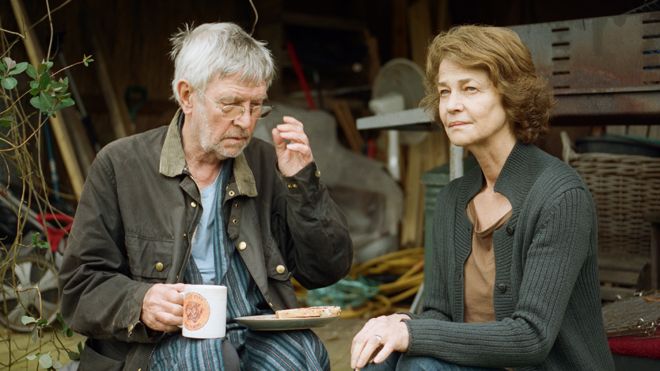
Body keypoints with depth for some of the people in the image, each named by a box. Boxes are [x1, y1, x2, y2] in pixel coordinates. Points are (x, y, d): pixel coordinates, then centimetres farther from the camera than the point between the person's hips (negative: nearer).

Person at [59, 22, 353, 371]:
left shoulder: (267, 164, 9)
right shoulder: (120, 165, 2)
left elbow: (326, 271, 8)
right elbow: (80, 286, 1)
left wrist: (302, 181, -4)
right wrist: (139, 303, -21)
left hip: (261, 333, 5)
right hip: (163, 341, -5)